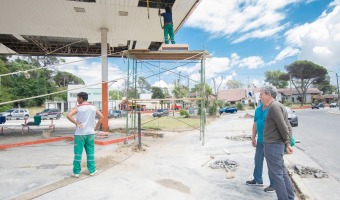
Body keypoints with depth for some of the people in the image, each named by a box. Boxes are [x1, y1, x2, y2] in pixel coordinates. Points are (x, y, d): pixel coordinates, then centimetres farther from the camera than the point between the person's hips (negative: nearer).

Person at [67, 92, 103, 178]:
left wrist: (76, 123, -11)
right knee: (90, 152, 10)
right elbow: (101, 117, 5)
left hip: (80, 134, -3)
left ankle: (76, 172, 13)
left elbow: (68, 115, -20)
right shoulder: (93, 107, 5)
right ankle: (92, 170, 17)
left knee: (78, 153, 5)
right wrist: (96, 127, 7)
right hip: (90, 133, 3)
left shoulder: (78, 107, -6)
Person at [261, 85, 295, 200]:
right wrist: (287, 144, 11)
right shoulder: (278, 106, 14)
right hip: (275, 145, 10)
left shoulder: (274, 106, -16)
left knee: (276, 175, -1)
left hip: (273, 145, -10)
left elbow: (283, 127, -18)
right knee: (282, 173, 17)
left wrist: (286, 141, -2)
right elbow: (288, 127, 14)